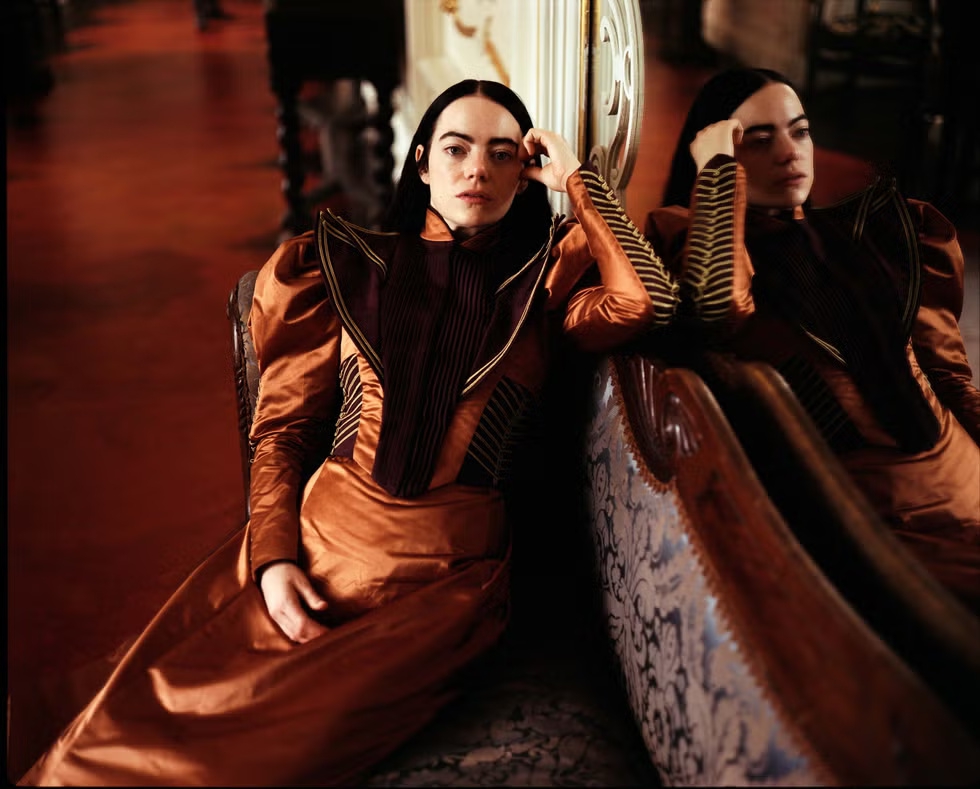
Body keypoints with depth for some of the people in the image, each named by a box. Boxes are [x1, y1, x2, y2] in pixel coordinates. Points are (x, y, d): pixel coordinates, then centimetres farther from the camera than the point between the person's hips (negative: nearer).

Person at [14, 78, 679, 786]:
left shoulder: (545, 275, 10)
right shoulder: (353, 265, 12)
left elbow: (648, 302, -12)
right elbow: (284, 426, 11)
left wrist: (575, 177, -1)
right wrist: (273, 558, -3)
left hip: (447, 571, -1)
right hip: (316, 539, 2)